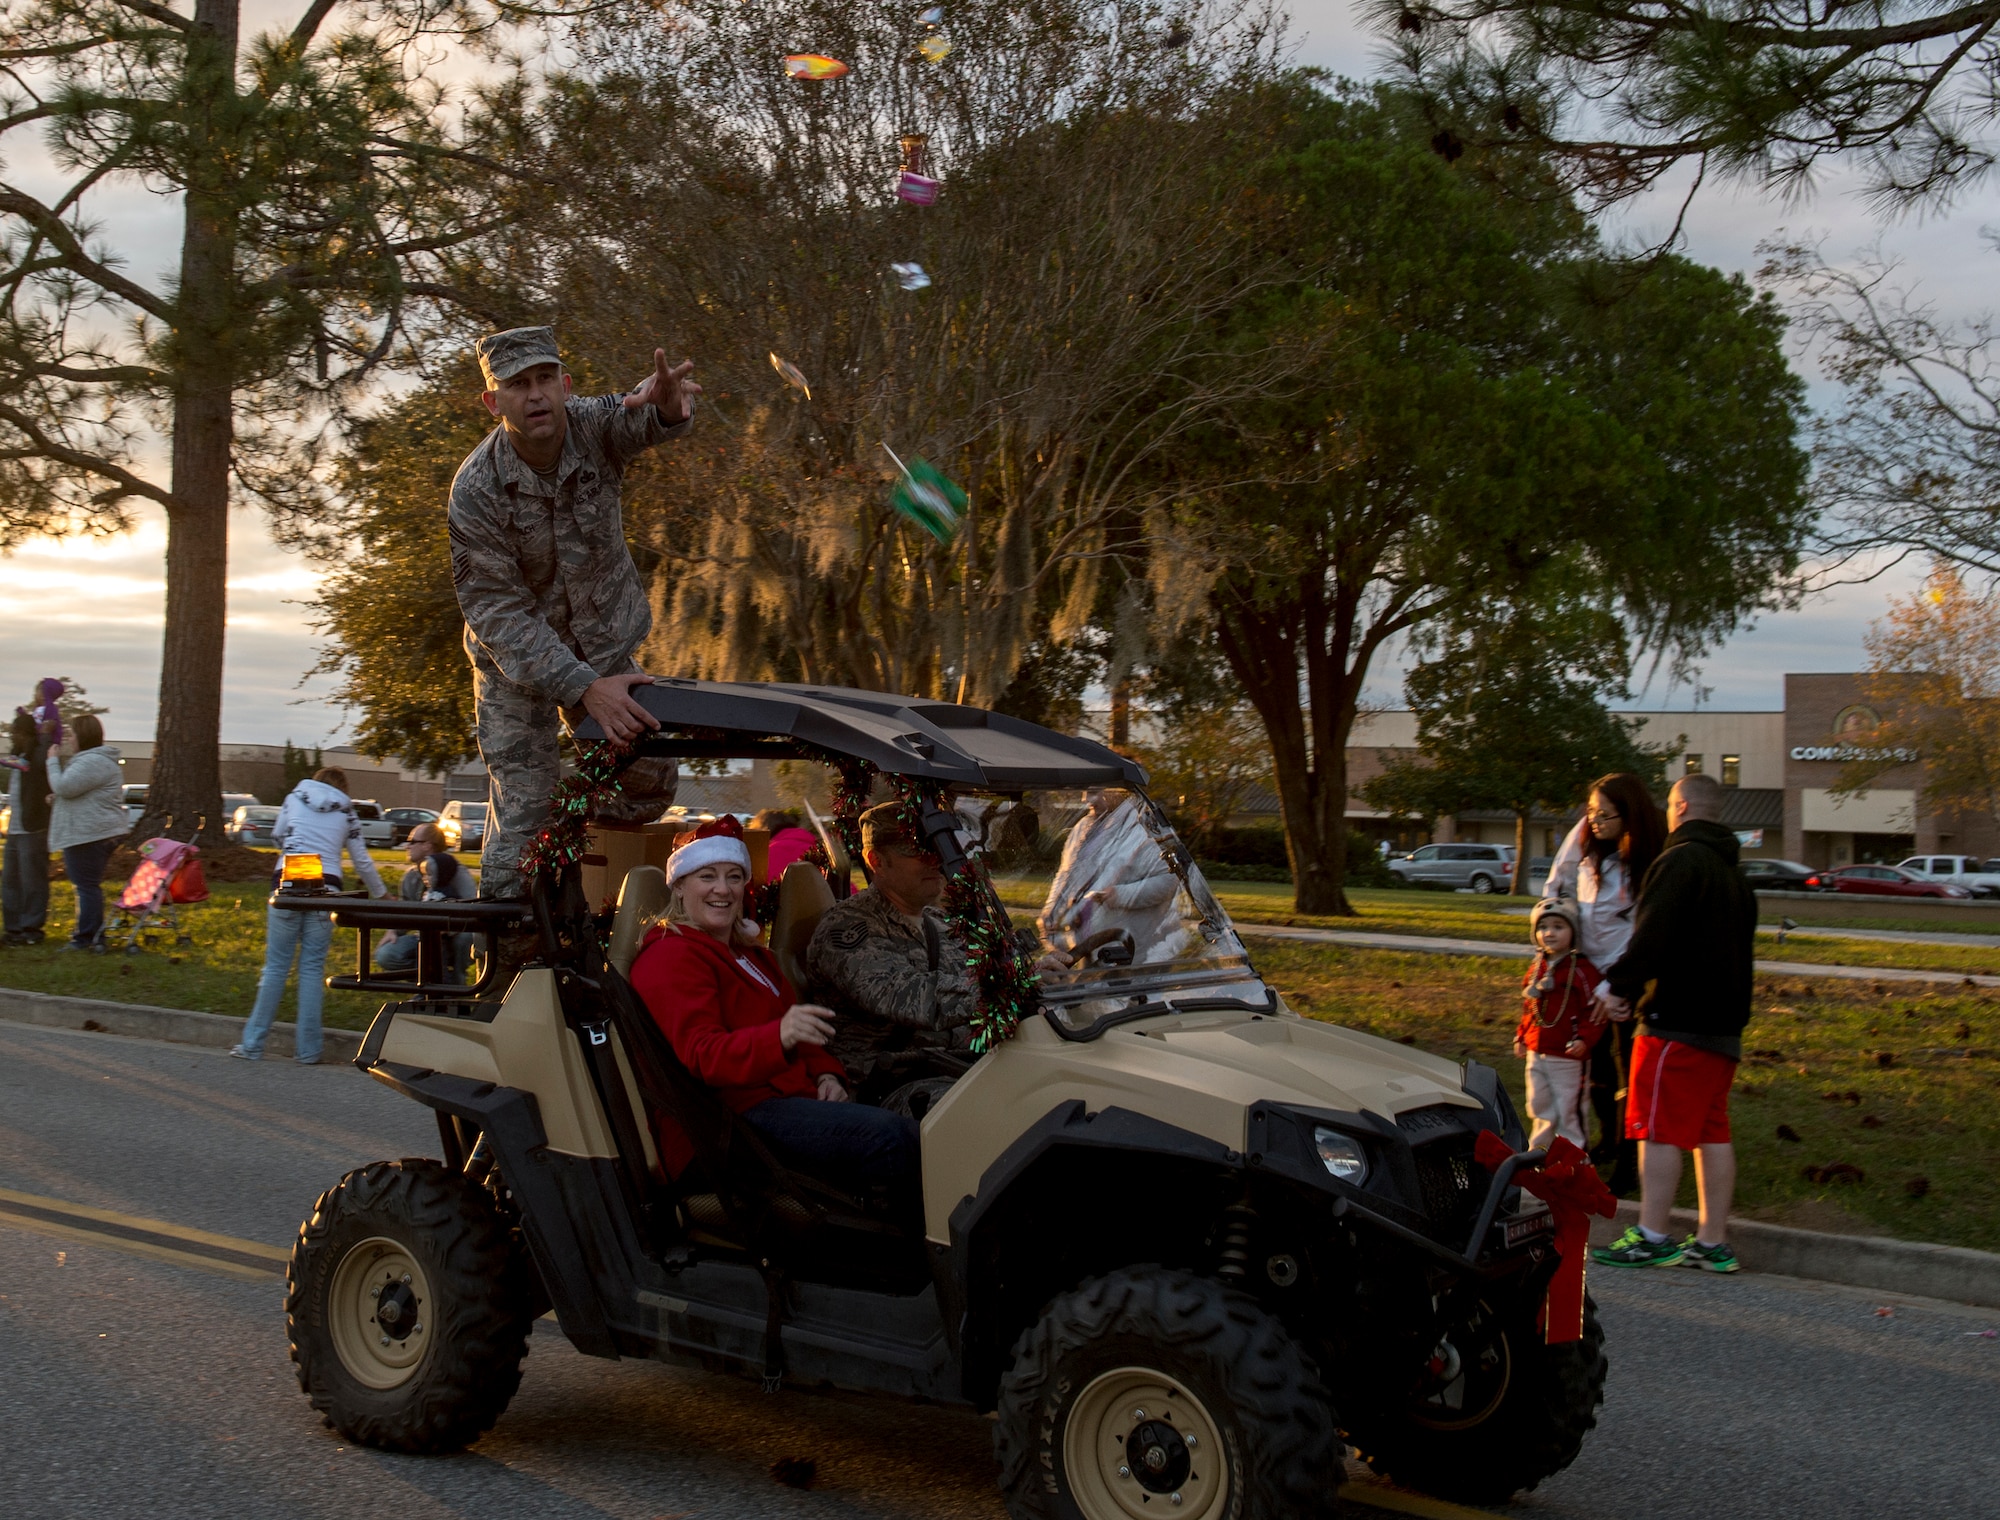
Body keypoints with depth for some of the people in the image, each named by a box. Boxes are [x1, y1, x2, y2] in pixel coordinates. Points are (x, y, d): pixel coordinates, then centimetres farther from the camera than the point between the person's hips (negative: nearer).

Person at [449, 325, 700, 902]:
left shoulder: (593, 425, -17)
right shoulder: (475, 490, -22)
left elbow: (642, 421, -41)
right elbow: (496, 611, -23)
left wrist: (666, 402, -68)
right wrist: (584, 687, -33)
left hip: (608, 639, 3)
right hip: (515, 655, -3)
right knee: (523, 813, -9)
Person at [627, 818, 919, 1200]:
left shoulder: (752, 954, 31)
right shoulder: (670, 959, -1)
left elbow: (802, 1031, 34)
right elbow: (702, 1057, -16)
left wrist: (826, 1074, 9)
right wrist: (780, 1037, -35)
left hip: (791, 1097, 9)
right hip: (732, 1116, -9)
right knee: (892, 1137, -29)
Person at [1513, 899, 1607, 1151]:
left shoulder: (1582, 970, -13)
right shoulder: (1536, 968, 10)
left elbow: (1594, 1010, -15)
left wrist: (1584, 1038, -25)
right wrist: (1521, 1037, 17)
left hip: (1568, 1057, -7)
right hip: (1536, 1054, 7)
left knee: (1568, 1110, 2)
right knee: (1540, 1107, 17)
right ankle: (1540, 1151, 31)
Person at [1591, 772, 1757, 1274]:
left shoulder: (1681, 860, -10)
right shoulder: (1733, 874, 20)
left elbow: (1653, 936, -19)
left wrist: (1617, 985, -8)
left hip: (1677, 1020, -9)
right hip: (1724, 1022, 9)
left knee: (1659, 1128, -6)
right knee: (1712, 1132, 9)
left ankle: (1651, 1237, -5)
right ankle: (1713, 1242, 11)